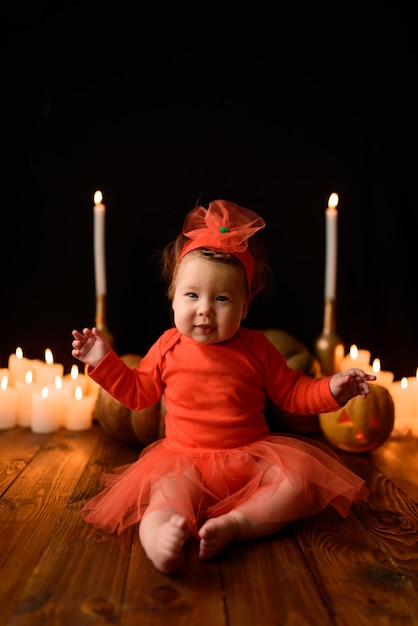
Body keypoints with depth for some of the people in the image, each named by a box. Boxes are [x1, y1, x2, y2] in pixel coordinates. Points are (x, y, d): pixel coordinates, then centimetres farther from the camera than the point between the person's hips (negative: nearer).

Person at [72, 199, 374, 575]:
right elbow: (137, 391, 13)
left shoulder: (256, 347, 0)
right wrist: (104, 361, 4)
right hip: (185, 460, -1)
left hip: (252, 455, 2)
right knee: (169, 493, -32)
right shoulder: (169, 347, 2)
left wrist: (331, 390, -10)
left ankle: (235, 525, -34)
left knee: (301, 481, -22)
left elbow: (291, 393, 7)